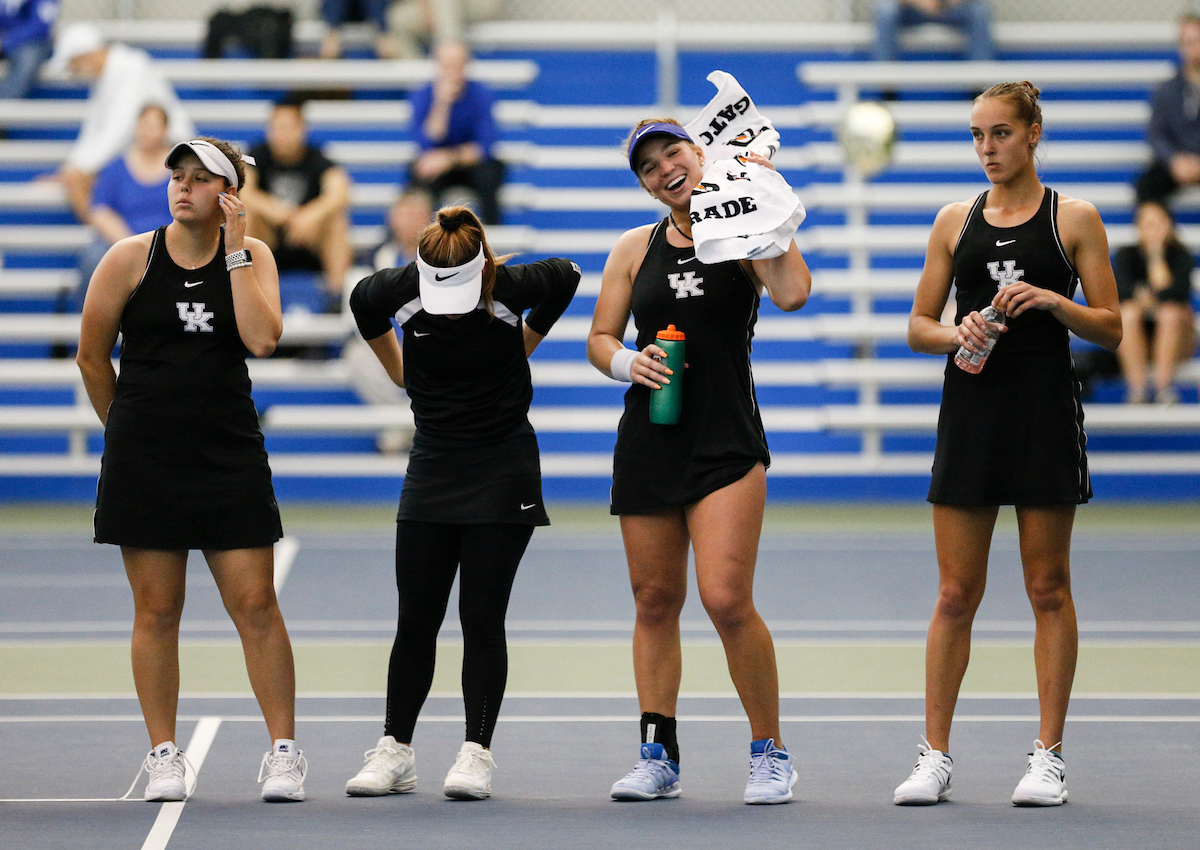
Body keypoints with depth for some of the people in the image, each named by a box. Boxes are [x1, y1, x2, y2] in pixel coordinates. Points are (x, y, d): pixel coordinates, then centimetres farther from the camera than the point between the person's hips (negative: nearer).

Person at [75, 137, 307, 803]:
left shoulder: (251, 255, 2)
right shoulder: (131, 258, -2)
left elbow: (262, 338, -15)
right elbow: (92, 356, 7)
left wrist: (233, 251, -13)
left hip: (230, 454, 0)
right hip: (144, 462, 0)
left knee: (255, 605, -3)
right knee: (156, 611, 3)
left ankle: (283, 752, 4)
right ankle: (163, 756, 11)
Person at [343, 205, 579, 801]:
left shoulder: (512, 288, -17)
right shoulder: (399, 290, -12)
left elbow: (565, 278, 5)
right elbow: (363, 304, 13)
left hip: (503, 472, -3)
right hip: (432, 468, 3)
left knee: (482, 619, -5)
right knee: (416, 619, 3)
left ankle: (477, 753, 1)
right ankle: (395, 751, 11)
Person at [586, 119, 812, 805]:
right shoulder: (636, 248, 10)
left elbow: (793, 292, -18)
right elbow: (599, 338, 14)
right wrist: (628, 363, -7)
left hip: (728, 442, -4)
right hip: (649, 441, 4)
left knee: (727, 599, -13)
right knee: (656, 600, 6)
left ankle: (771, 752, 1)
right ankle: (659, 755, 16)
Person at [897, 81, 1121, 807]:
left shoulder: (1074, 218, 1)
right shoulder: (956, 221, 9)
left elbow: (1110, 327, 0)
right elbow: (918, 326, 11)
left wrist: (1052, 301, -17)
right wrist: (956, 333, -10)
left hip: (1045, 412, -3)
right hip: (971, 409, 3)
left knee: (1049, 589, 2)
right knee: (956, 593, 2)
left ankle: (1049, 757, 6)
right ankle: (936, 756, 6)